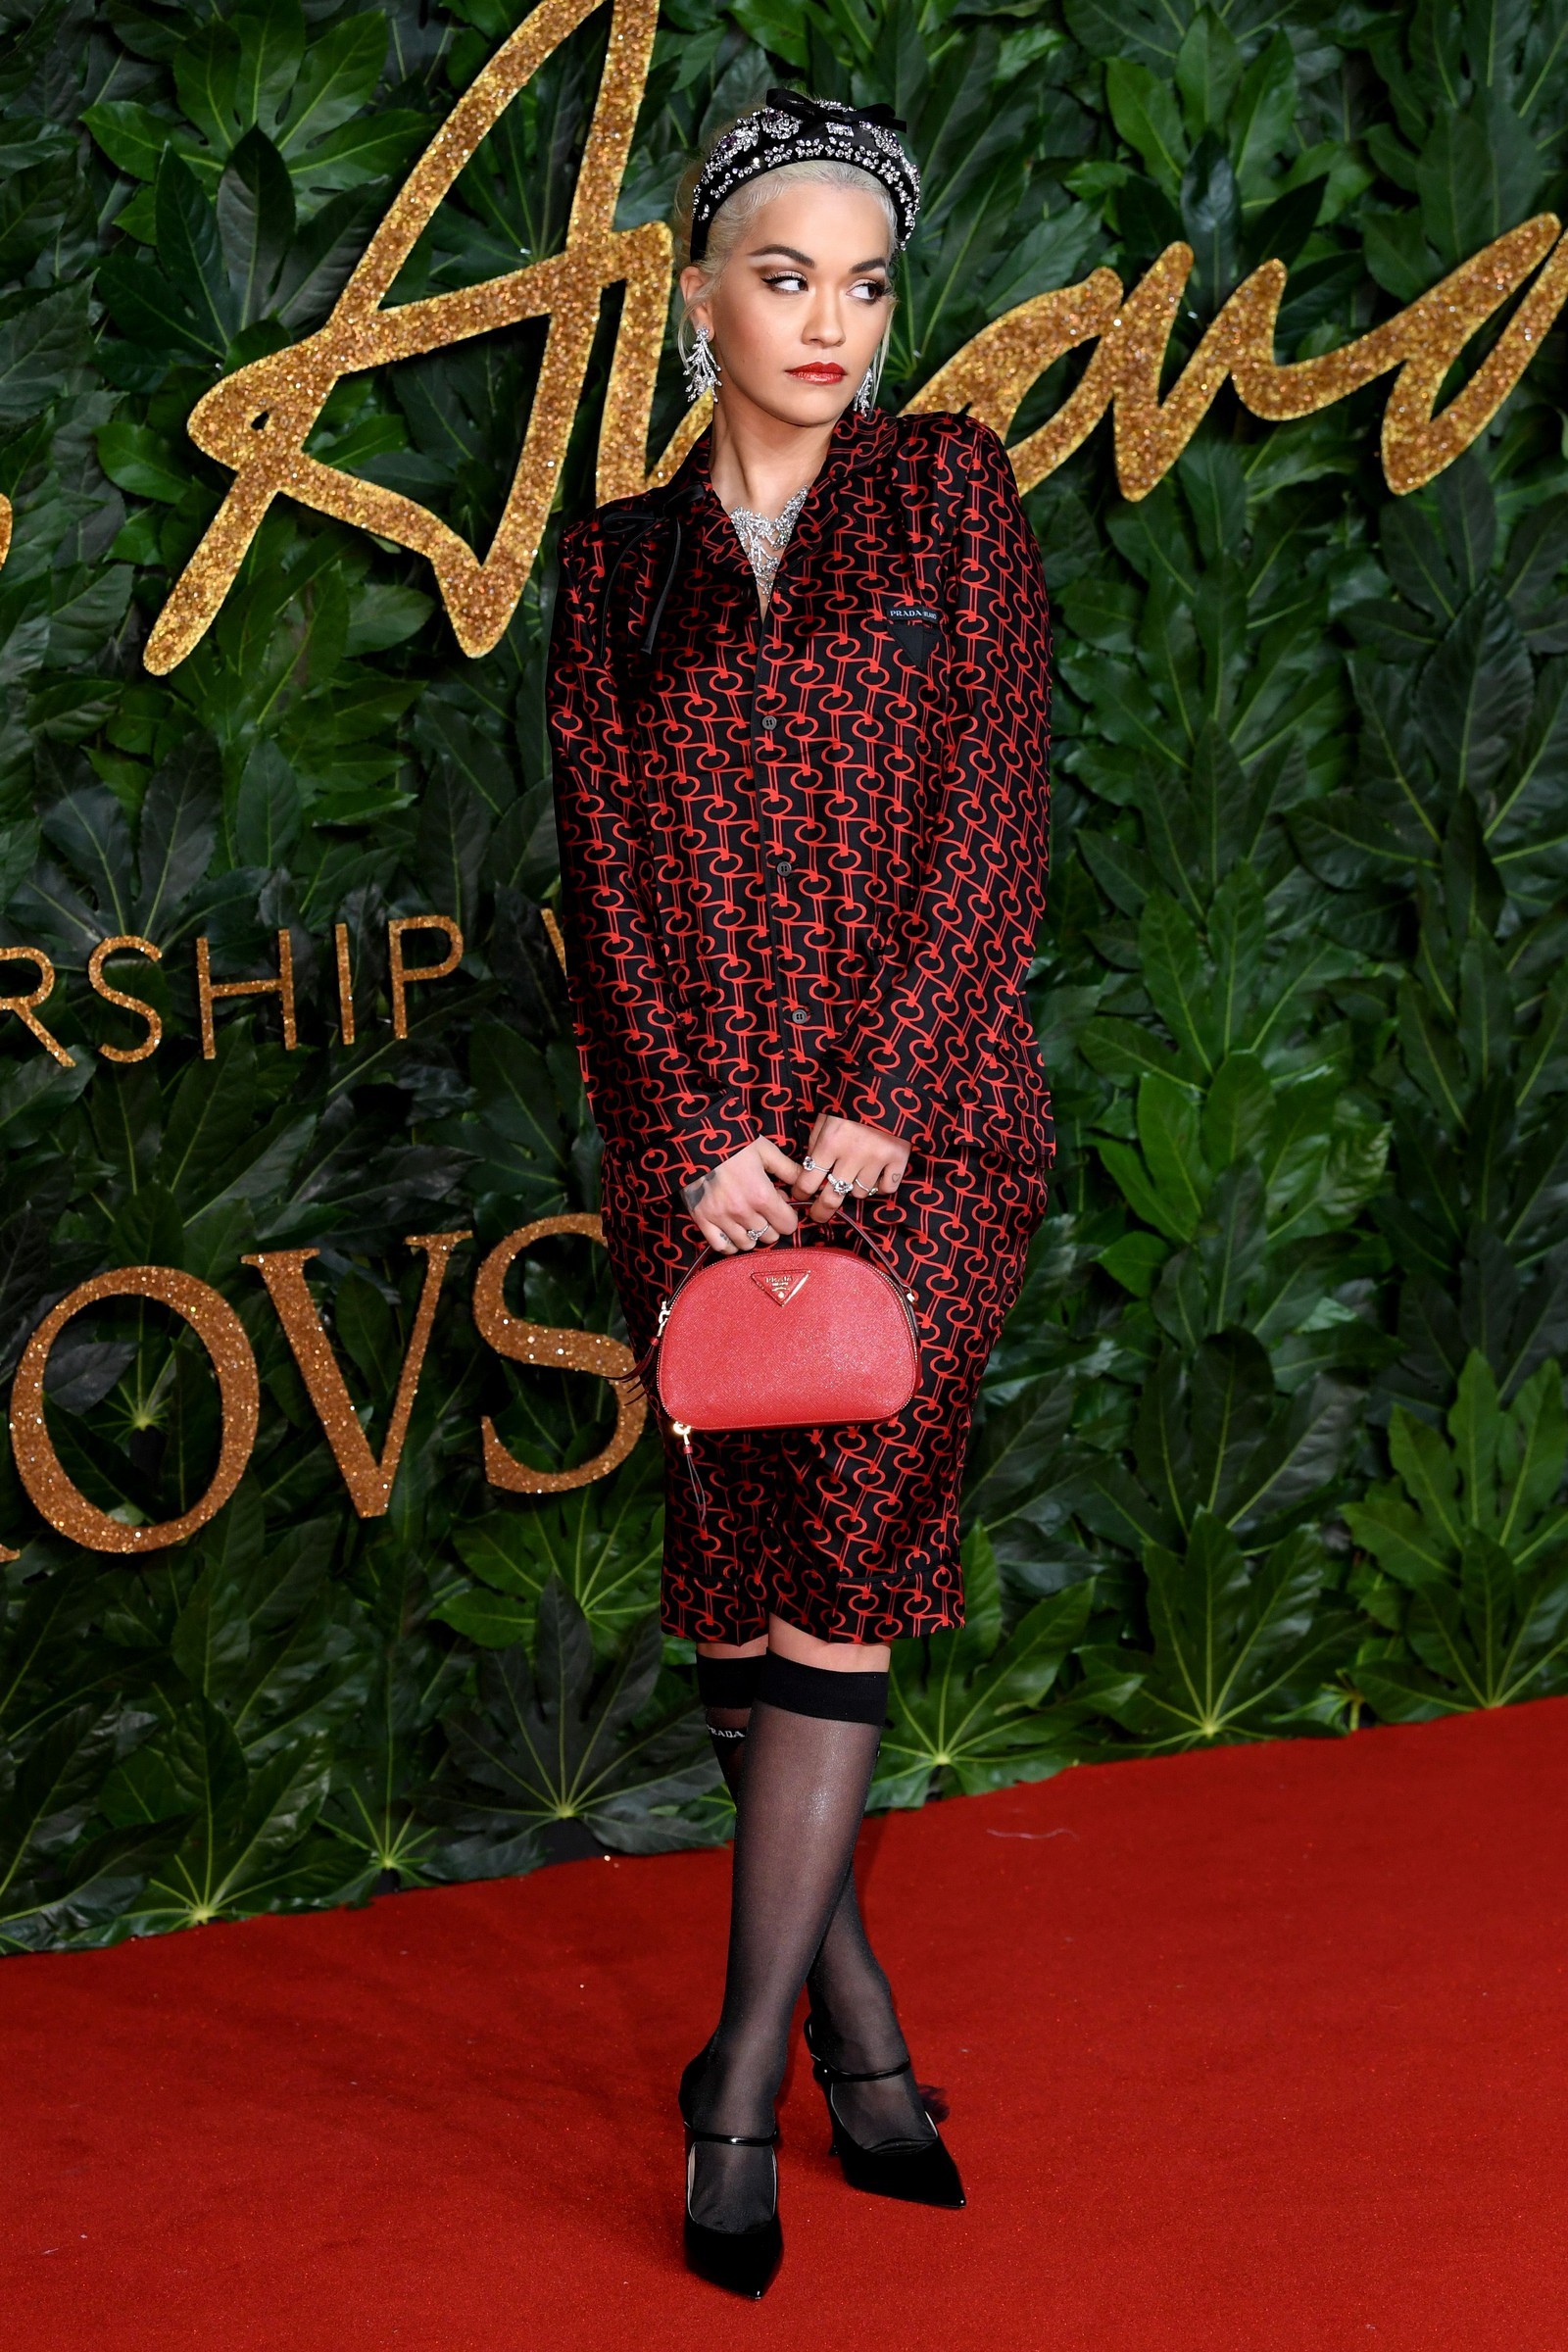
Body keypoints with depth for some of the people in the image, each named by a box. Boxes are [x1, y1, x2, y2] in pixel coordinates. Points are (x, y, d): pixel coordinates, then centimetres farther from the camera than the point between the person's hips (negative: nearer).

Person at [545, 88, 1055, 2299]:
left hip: (921, 1111, -2)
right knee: (744, 1596, 3)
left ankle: (742, 2087, -4)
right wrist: (694, 1131, -7)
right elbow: (605, 872, 6)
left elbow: (995, 812, -1)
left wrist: (883, 1099, -10)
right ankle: (861, 2043, 15)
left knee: (842, 1567, -9)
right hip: (698, 1132, 2)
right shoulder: (618, 560, 12)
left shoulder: (950, 488, 7)